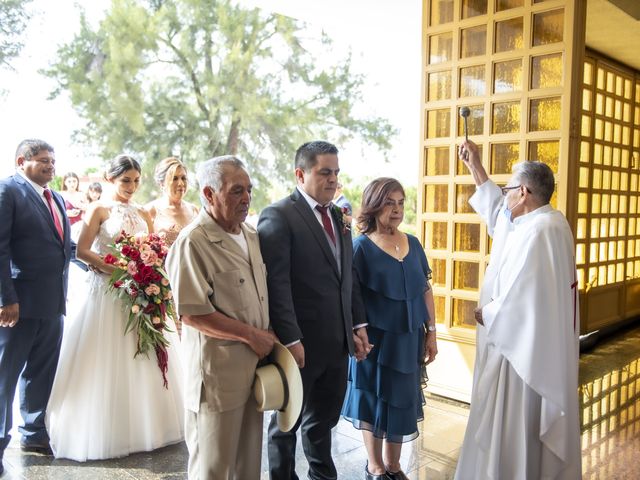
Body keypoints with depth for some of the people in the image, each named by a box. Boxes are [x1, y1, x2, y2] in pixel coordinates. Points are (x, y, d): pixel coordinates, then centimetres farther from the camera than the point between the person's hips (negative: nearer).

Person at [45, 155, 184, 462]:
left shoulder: (143, 214, 13)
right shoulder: (99, 210, -2)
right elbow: (82, 251, -10)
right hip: (107, 291, -5)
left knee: (141, 360, 8)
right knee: (106, 360, -1)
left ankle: (142, 425, 21)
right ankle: (105, 430, 11)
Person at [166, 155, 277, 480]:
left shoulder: (251, 234, 9)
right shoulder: (192, 242, -16)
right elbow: (192, 313, -21)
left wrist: (268, 337, 8)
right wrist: (252, 335, -15)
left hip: (255, 365, 7)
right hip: (218, 371, -7)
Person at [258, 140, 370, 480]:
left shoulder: (338, 217, 12)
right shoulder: (278, 216, -13)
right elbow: (276, 285, -18)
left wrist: (358, 325, 9)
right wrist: (290, 341, -21)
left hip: (337, 343, 7)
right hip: (301, 344, -6)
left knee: (324, 420, 21)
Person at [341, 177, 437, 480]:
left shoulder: (413, 243, 5)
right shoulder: (361, 246, -10)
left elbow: (426, 290, 8)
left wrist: (431, 332, 6)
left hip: (409, 338, 5)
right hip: (376, 339, -4)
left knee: (402, 400, 15)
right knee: (375, 401, 10)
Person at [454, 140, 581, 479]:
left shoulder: (538, 232, -23)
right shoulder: (542, 221, 8)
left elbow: (518, 299, -28)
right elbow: (496, 210, 25)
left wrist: (485, 314, -9)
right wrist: (475, 165, 27)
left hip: (524, 353, -10)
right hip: (531, 350, 10)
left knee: (513, 429, 4)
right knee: (526, 431, 21)